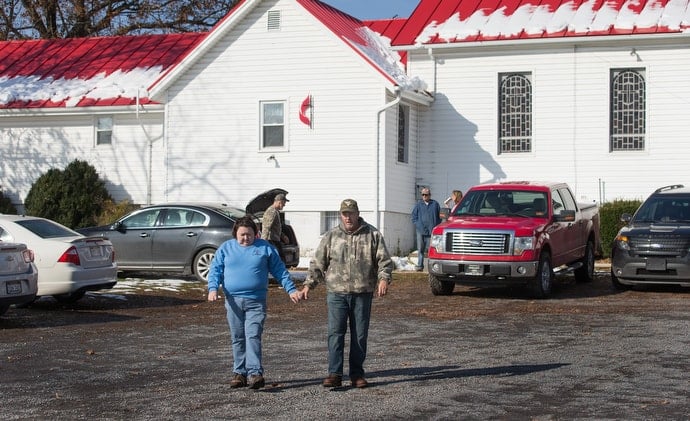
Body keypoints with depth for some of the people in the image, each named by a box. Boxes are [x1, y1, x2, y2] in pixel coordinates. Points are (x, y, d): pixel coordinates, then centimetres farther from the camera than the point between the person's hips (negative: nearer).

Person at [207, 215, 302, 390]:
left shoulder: (265, 248, 7)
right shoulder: (226, 248, 10)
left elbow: (280, 271, 10)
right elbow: (215, 270, 7)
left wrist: (291, 290, 4)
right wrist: (213, 288, -10)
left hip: (256, 302, -2)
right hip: (233, 301, 2)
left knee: (253, 336, -13)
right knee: (237, 338, 8)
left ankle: (255, 372, -16)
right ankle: (239, 373, 15)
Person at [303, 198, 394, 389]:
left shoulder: (372, 234, 5)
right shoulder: (331, 236, 8)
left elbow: (384, 260, 2)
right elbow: (318, 262, 10)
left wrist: (384, 279, -16)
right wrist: (309, 284, 0)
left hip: (363, 293, 0)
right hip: (336, 292, 0)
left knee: (360, 335, 6)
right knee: (335, 332, -8)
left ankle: (357, 374, 15)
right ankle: (334, 374, -8)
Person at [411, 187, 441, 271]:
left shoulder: (435, 204, 8)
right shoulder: (418, 204, 10)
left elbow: (439, 217, 11)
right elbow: (413, 216, 12)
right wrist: (418, 225, 0)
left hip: (432, 232, -1)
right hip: (421, 231, 1)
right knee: (420, 249, 2)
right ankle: (420, 265, 6)